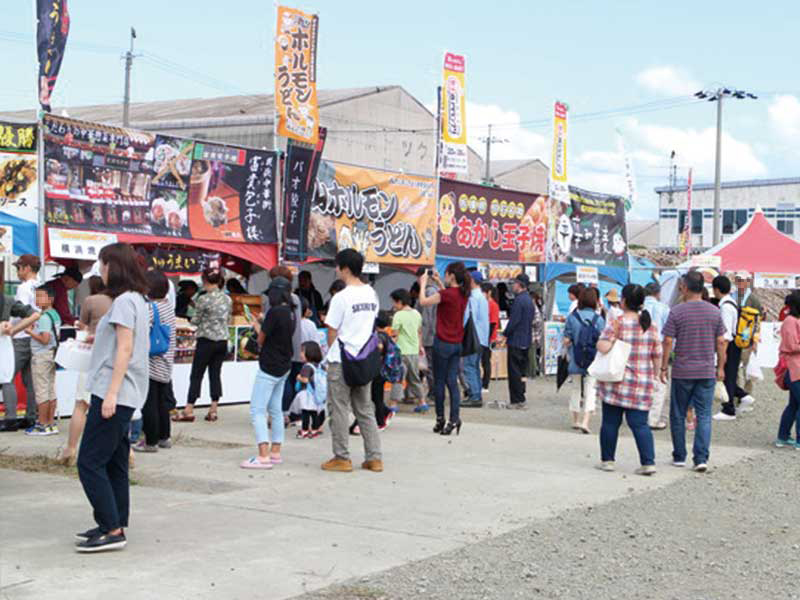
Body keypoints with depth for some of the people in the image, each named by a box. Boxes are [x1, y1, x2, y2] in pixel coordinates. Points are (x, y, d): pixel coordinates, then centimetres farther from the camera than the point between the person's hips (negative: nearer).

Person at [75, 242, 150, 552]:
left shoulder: (124, 301, -12)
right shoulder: (139, 300, 17)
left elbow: (125, 349, -18)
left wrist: (111, 393, -21)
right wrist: (100, 338, 27)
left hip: (115, 393, -10)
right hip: (125, 395, 10)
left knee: (90, 462, -8)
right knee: (114, 463, 12)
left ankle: (112, 530, -8)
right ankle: (115, 526, 17)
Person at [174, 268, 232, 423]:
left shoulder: (203, 299, -13)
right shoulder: (227, 299, 4)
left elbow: (196, 320, -5)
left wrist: (193, 319, 17)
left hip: (206, 341, -5)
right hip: (222, 341, 5)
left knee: (196, 375, 0)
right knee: (215, 374, 9)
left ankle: (188, 411, 1)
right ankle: (213, 410, 9)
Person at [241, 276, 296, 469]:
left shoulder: (275, 311, -19)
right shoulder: (291, 313, 6)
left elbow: (261, 339, -11)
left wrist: (257, 327, 8)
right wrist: (263, 323, 12)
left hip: (269, 368, -9)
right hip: (284, 367, 9)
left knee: (257, 411, -7)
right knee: (276, 410, 17)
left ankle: (263, 457, -14)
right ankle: (275, 452, 23)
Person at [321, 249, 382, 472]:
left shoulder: (341, 297, -15)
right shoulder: (371, 294, 6)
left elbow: (332, 332, -9)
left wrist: (332, 354, 7)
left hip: (342, 361, -7)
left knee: (339, 408, 3)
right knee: (364, 408, 13)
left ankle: (341, 458, 8)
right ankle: (374, 457, 12)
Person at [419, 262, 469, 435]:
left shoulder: (447, 294, -18)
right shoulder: (463, 294, 5)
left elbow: (423, 302, -11)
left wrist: (423, 284, 2)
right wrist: (438, 282, 22)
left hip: (443, 343, -6)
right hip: (457, 343, 6)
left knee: (439, 382, 6)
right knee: (452, 382, 7)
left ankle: (440, 419, 12)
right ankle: (454, 419, -1)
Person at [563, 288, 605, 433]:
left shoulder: (572, 317, -6)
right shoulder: (599, 320, -6)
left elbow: (566, 340, -5)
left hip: (576, 361, 1)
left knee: (576, 388, 17)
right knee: (591, 390, 1)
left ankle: (575, 420, 29)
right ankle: (585, 422, -13)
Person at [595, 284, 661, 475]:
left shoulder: (616, 323, -9)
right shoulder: (650, 325, 5)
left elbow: (603, 347, -18)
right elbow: (657, 356, 8)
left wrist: (598, 342, 3)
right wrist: (653, 377, 19)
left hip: (617, 380, -3)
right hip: (643, 384, 3)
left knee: (610, 422, 8)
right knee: (640, 424, 4)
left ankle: (607, 460, 15)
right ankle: (648, 462, -5)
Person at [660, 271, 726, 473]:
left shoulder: (677, 311, -7)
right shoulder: (715, 312, 2)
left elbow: (668, 342, -8)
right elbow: (721, 342, 4)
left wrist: (664, 367, 1)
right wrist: (721, 367, 13)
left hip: (682, 372, -2)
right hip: (707, 372, 2)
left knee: (678, 415, 11)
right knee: (704, 416, 4)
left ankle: (679, 456, 18)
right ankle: (701, 458, -4)